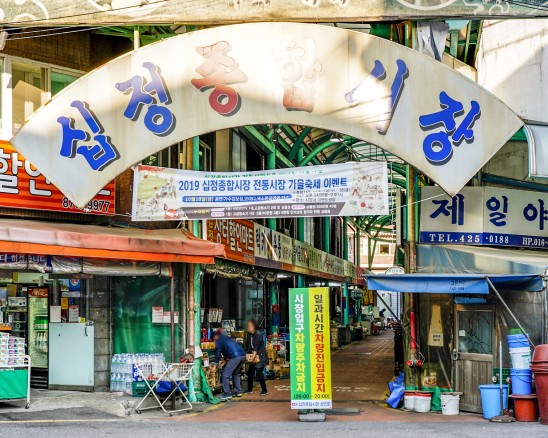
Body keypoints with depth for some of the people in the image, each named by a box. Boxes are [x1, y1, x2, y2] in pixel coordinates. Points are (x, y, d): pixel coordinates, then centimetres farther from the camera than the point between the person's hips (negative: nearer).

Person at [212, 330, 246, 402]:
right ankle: (238, 392, 25)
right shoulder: (227, 337, 30)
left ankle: (227, 394, -6)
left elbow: (218, 352, 5)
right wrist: (227, 358, 43)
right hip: (243, 355, 8)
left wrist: (216, 364, 12)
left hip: (235, 357, -8)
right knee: (236, 373, 25)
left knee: (225, 375, -3)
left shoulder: (218, 340, 8)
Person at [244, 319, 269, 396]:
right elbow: (248, 346, 11)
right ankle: (249, 389, 23)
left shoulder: (258, 335, -17)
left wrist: (254, 356, -35)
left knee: (259, 373, -14)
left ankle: (264, 390, -5)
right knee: (250, 372, 8)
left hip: (260, 356, -8)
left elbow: (256, 346, -27)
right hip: (252, 356, 8)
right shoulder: (249, 335, 6)